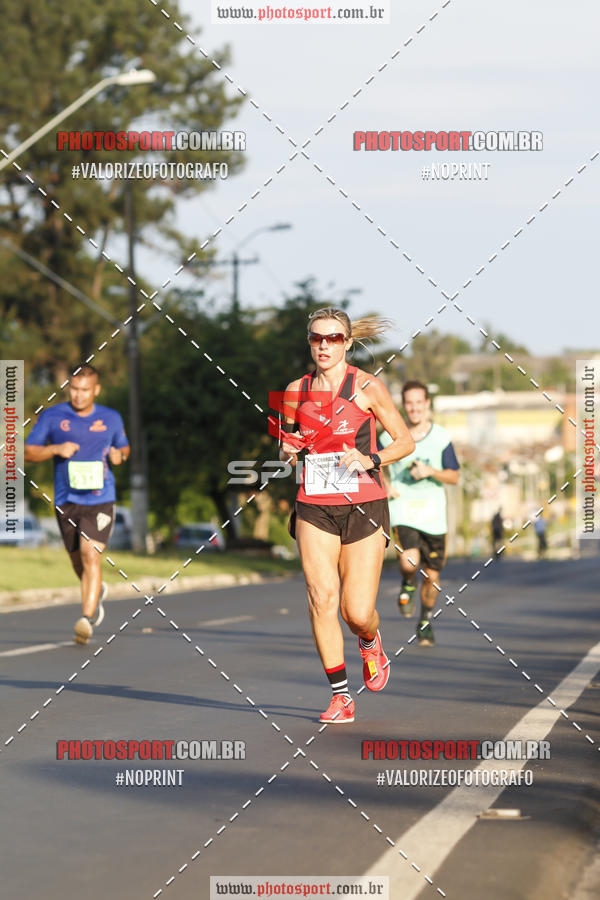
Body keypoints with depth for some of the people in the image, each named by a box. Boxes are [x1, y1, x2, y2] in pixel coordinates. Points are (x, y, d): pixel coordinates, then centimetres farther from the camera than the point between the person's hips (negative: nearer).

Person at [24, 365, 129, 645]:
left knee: (91, 556, -18)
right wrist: (56, 449, -14)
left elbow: (123, 447, 22)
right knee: (79, 562, 12)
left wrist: (119, 454, -2)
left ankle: (86, 619, -21)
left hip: (100, 499, -2)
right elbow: (28, 453, 3)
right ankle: (97, 592, 45)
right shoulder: (52, 416, 1)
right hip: (66, 502, 2)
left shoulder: (111, 419, 6)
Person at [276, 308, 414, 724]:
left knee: (357, 613, -6)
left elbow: (406, 441, 2)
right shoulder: (296, 391, 7)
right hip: (314, 508, 3)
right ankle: (341, 696, -4)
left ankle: (370, 643, 32)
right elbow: (287, 449, 20)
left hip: (364, 507, -2)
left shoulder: (367, 387, -3)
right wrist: (288, 451, -4)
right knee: (321, 598, -14)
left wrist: (371, 460, -15)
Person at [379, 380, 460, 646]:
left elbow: (454, 477, 3)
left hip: (433, 515, 1)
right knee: (409, 563, -25)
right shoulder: (390, 437, 1)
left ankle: (425, 622, 31)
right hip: (403, 512, -1)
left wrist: (430, 472, -16)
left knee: (431, 576, 6)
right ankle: (408, 585, 12)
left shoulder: (441, 437, 1)